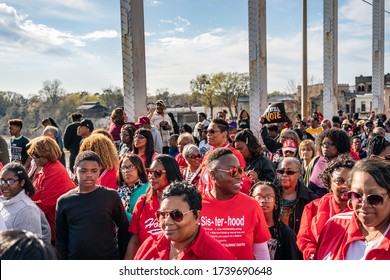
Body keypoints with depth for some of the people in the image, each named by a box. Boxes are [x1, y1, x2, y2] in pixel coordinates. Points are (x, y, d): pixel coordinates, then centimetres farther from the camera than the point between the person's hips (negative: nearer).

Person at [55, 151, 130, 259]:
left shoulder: (111, 196, -5)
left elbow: (124, 229, 3)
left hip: (109, 257, -1)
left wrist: (123, 257, 3)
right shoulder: (64, 201, 1)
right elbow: (61, 239, 7)